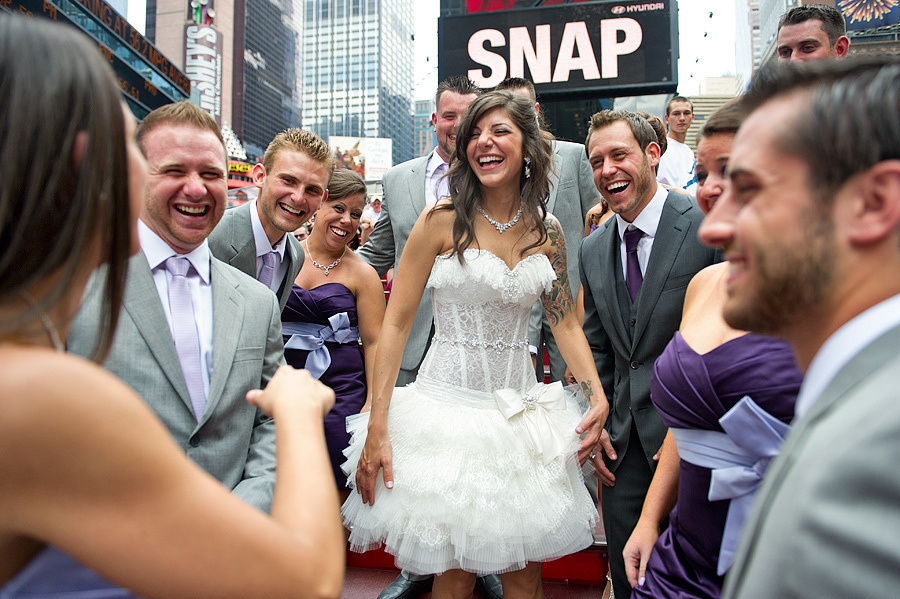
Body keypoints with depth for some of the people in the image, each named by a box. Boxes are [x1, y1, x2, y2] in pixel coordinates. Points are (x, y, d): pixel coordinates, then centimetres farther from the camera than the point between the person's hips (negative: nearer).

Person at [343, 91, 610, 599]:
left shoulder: (547, 230, 4)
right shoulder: (443, 221, -9)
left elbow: (566, 321, 9)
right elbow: (396, 323, -9)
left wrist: (598, 396, -6)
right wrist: (376, 427, -13)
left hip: (521, 409, 4)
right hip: (449, 406, -3)